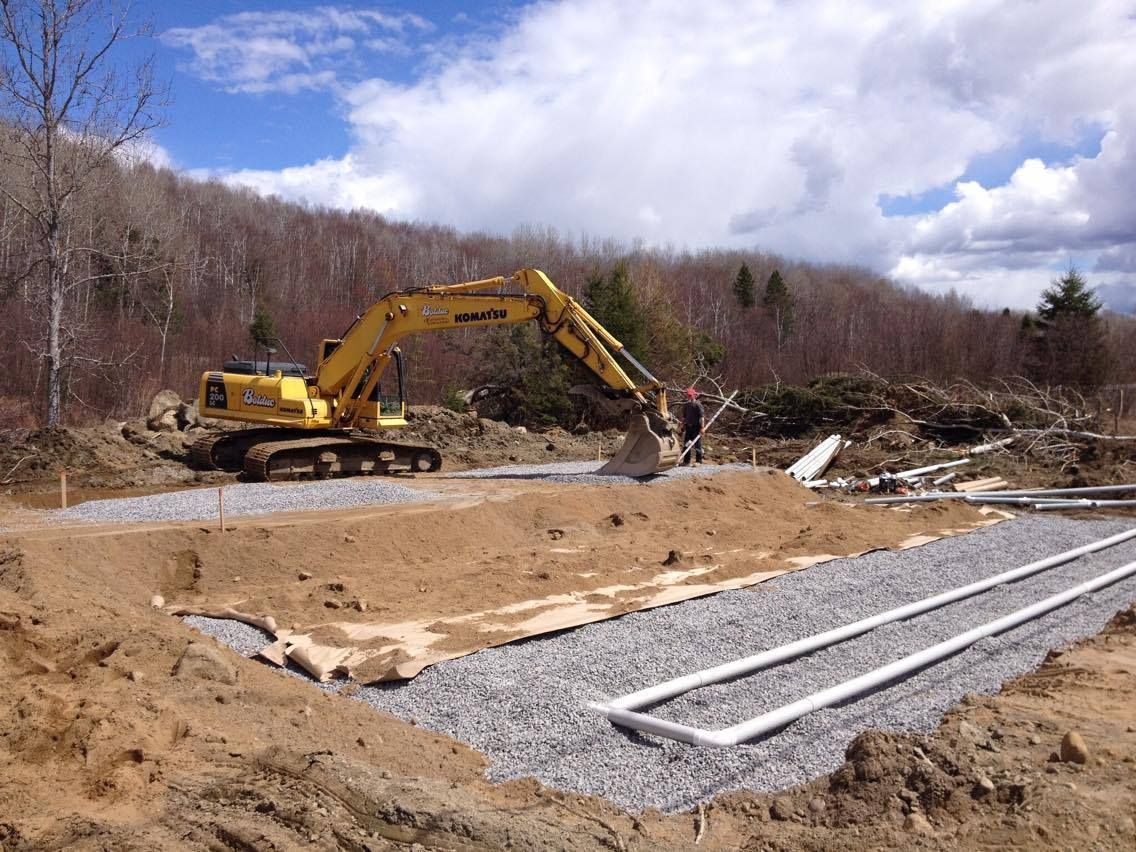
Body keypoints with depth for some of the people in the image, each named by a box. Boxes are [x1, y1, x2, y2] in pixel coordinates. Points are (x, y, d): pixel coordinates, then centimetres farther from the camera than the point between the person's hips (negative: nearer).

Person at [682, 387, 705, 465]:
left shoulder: (698, 404, -9)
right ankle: (686, 461, 16)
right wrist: (683, 426, 17)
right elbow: (684, 416, 21)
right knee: (686, 444, 8)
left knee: (697, 444, -2)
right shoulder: (686, 405, 12)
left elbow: (702, 416, -15)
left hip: (696, 427, -7)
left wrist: (702, 427, -20)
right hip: (688, 426, 7)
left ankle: (698, 461, 4)